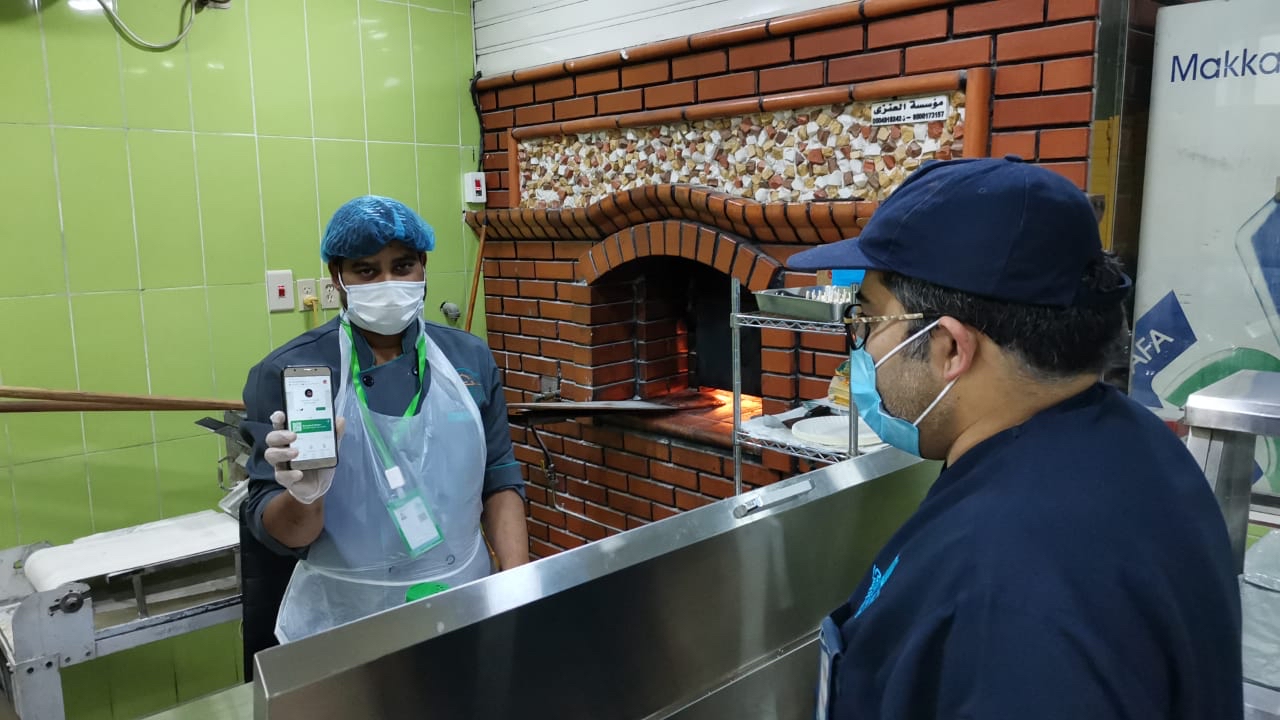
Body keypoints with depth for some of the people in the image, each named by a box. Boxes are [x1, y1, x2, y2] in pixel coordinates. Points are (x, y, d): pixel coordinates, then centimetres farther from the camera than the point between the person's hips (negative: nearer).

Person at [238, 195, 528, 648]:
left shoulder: (470, 358, -2)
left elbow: (498, 480, 4)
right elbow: (276, 533, -10)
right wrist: (304, 497, -30)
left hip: (465, 608, 3)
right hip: (344, 624, -3)